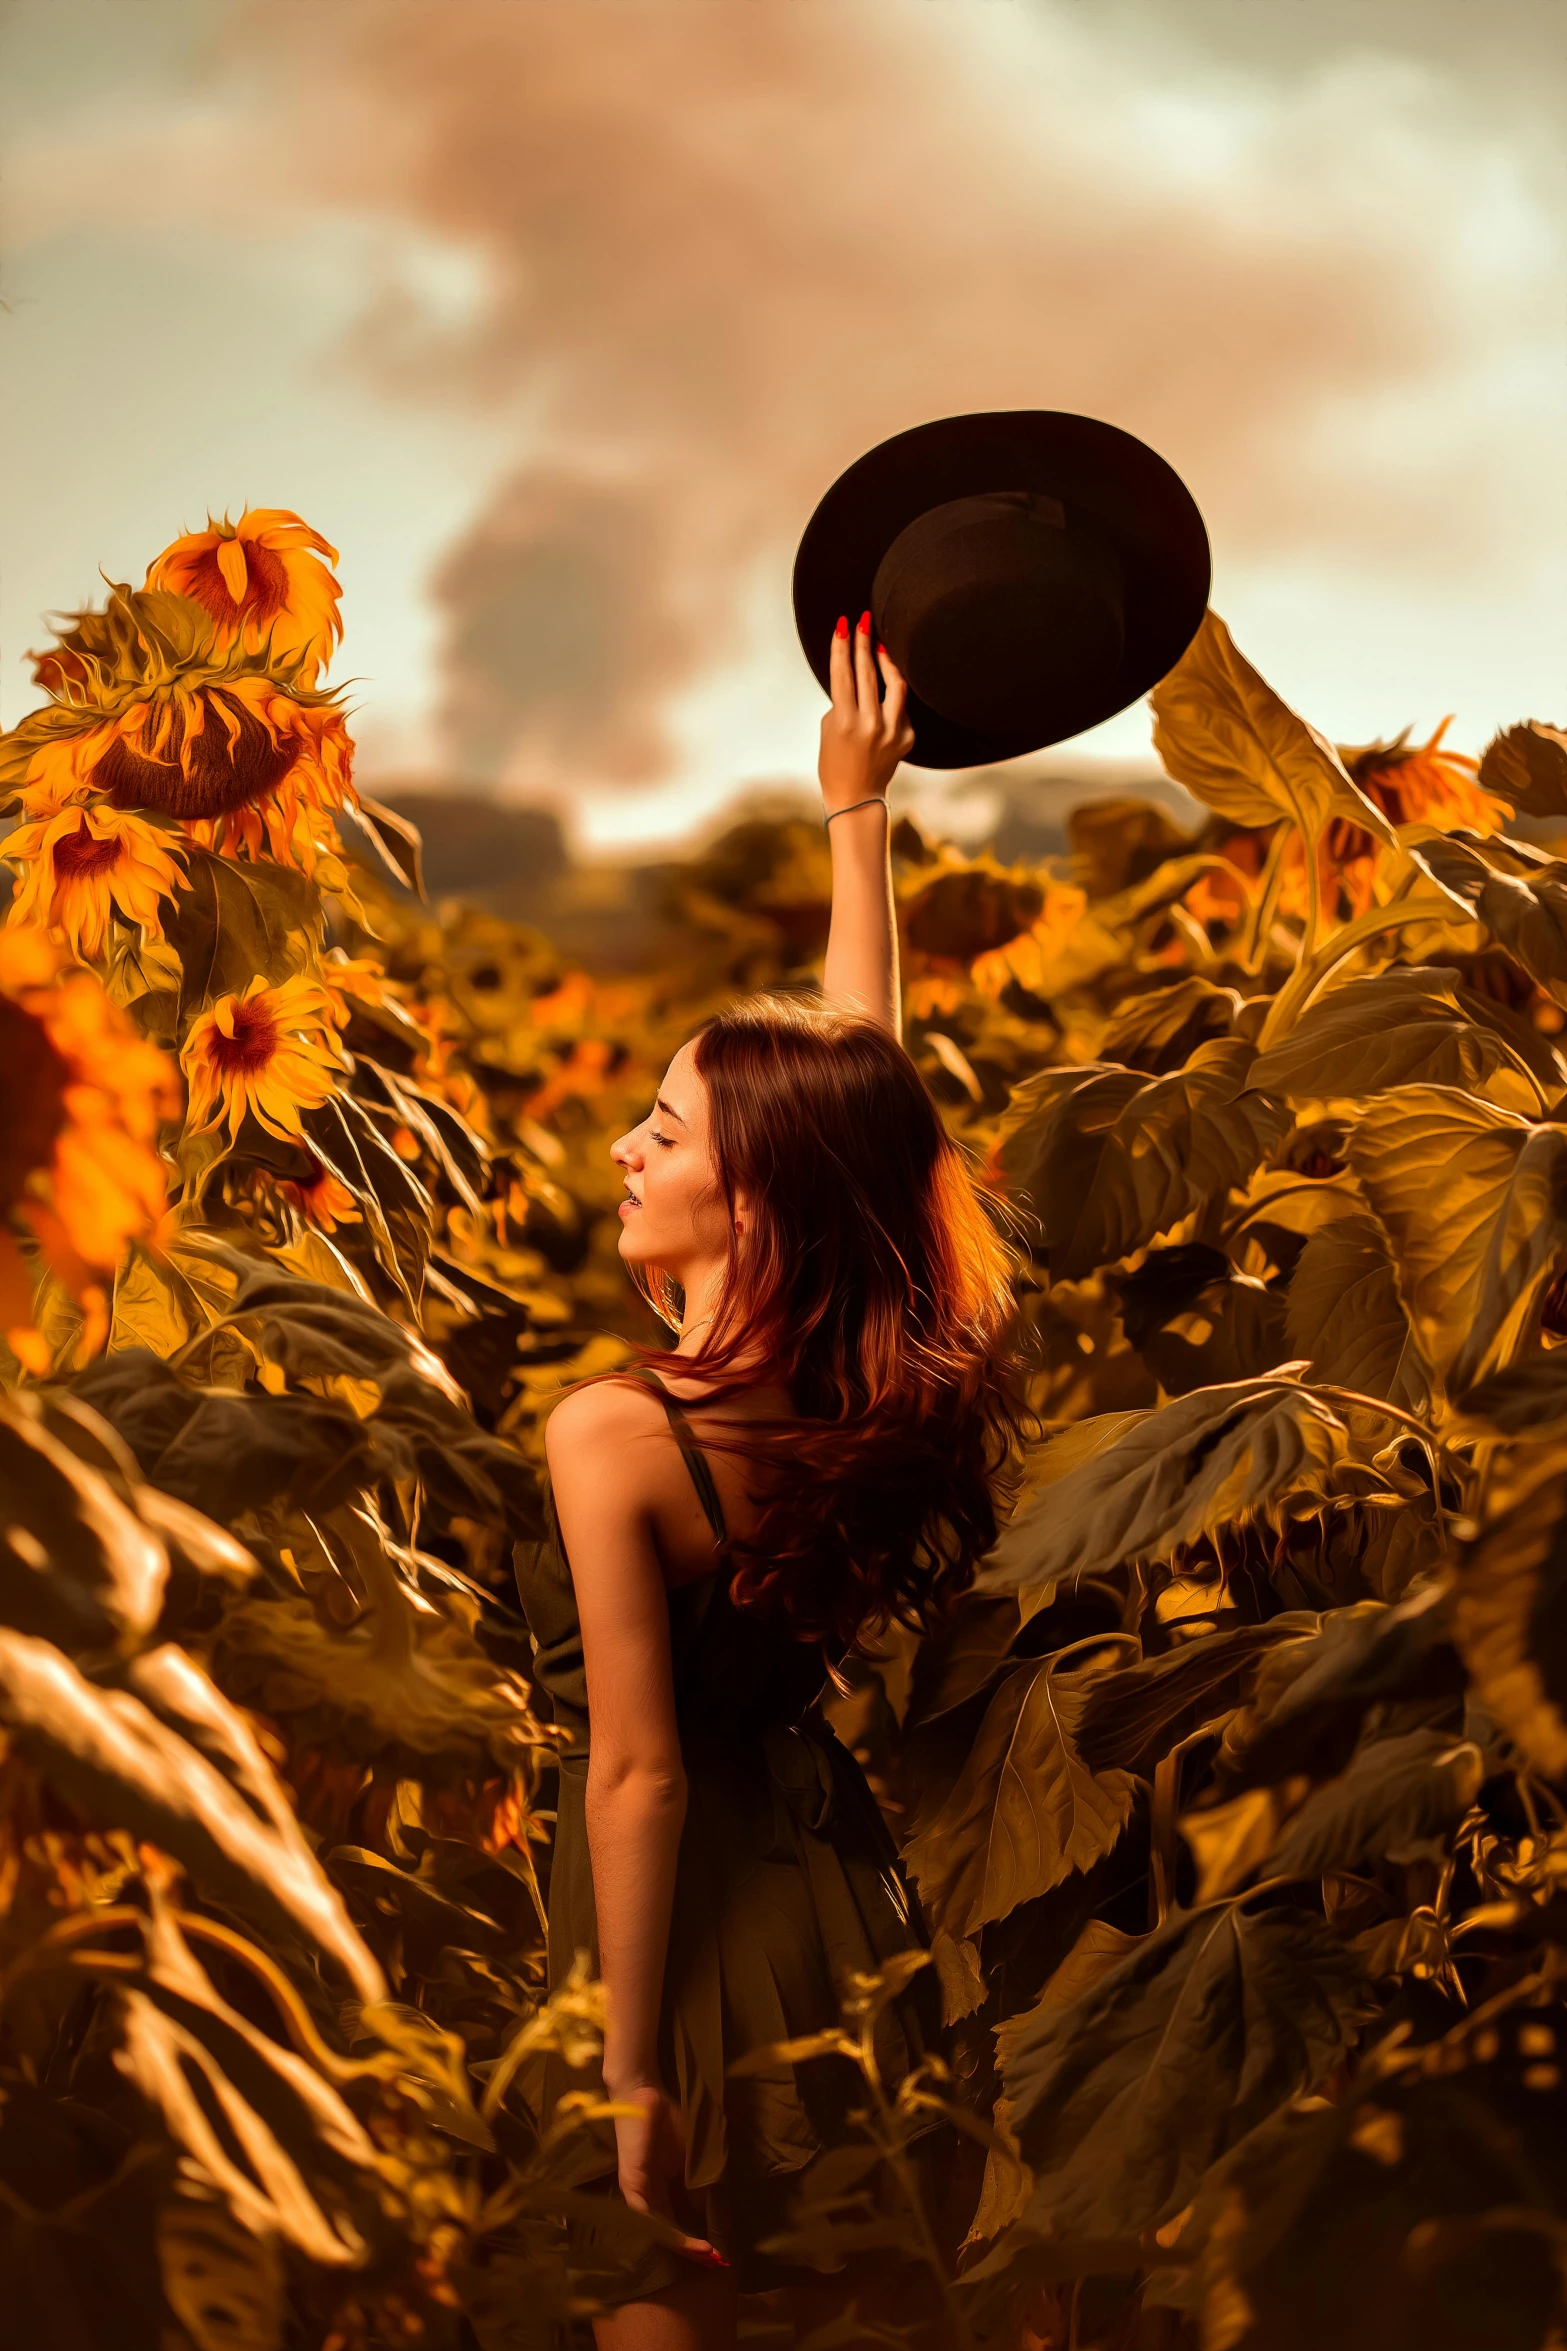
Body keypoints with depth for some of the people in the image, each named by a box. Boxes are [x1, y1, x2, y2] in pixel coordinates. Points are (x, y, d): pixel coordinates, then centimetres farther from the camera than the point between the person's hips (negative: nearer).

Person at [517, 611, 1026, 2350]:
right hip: (841, 1880, 6)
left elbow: (640, 1774, -21)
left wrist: (633, 2072, -13)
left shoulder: (614, 1435, -23)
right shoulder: (886, 1377, -7)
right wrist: (858, 810, 16)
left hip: (693, 1909, -6)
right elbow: (864, 1078, 7)